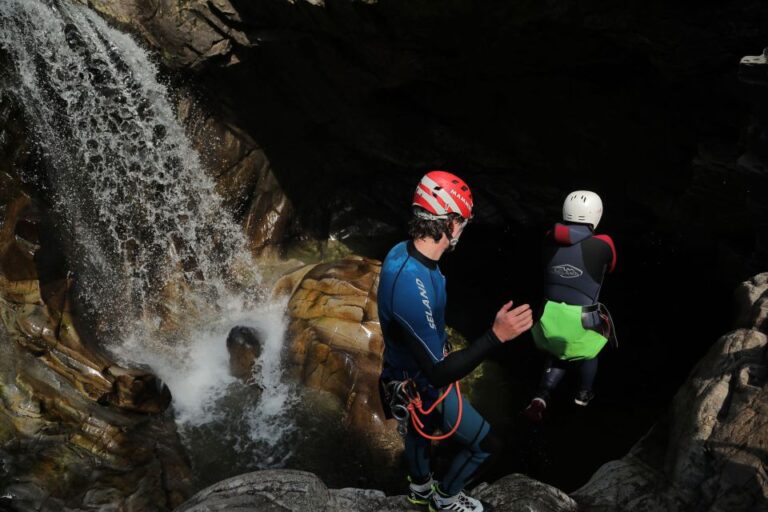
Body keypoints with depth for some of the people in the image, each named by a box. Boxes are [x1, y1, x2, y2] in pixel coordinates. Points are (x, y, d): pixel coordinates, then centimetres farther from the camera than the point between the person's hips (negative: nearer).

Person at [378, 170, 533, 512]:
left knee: (419, 429, 33)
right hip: (424, 386, -8)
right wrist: (496, 336, -43)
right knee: (486, 443, 13)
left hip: (408, 370, 8)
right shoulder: (413, 288, -43)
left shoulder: (400, 252, -14)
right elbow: (437, 374, -39)